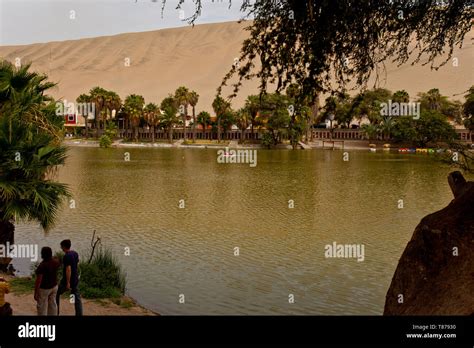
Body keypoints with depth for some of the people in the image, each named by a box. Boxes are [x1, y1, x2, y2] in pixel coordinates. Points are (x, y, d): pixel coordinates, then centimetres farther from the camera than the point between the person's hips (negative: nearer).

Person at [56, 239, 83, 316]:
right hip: (75, 279, 7)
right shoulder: (75, 253, 5)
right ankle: (79, 314, 5)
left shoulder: (67, 256, -20)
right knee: (77, 298, 7)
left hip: (67, 280, -7)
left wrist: (68, 283, -23)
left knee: (56, 294, 15)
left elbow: (68, 270, -24)